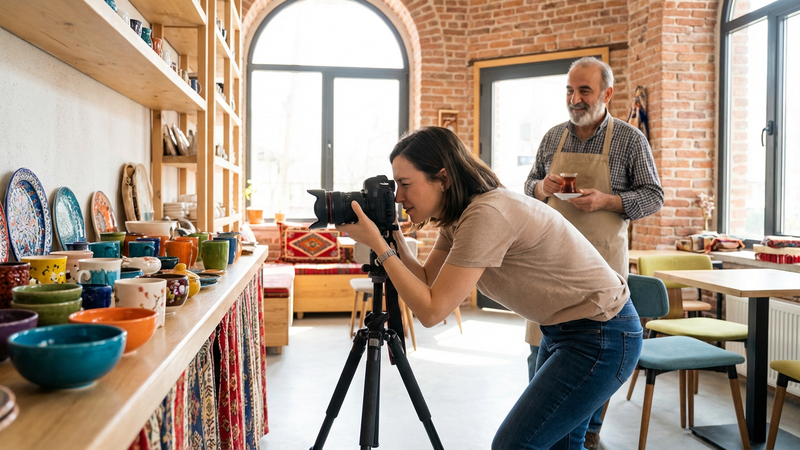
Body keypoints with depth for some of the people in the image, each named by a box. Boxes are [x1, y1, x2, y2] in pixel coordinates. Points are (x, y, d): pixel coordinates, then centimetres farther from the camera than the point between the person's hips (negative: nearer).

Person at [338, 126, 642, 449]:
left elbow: (431, 311, -27)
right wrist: (392, 236, -8)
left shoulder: (486, 215, -29)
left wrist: (378, 245, -23)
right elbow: (426, 281, 3)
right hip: (562, 329, 10)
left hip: (602, 337, -10)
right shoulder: (459, 216, 0)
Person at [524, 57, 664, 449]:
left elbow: (653, 196, 0)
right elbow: (530, 186, 18)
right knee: (541, 345, 4)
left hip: (602, 258, -2)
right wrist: (542, 187, -6)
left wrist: (605, 200, -16)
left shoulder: (630, 139, -1)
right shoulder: (554, 137, 10)